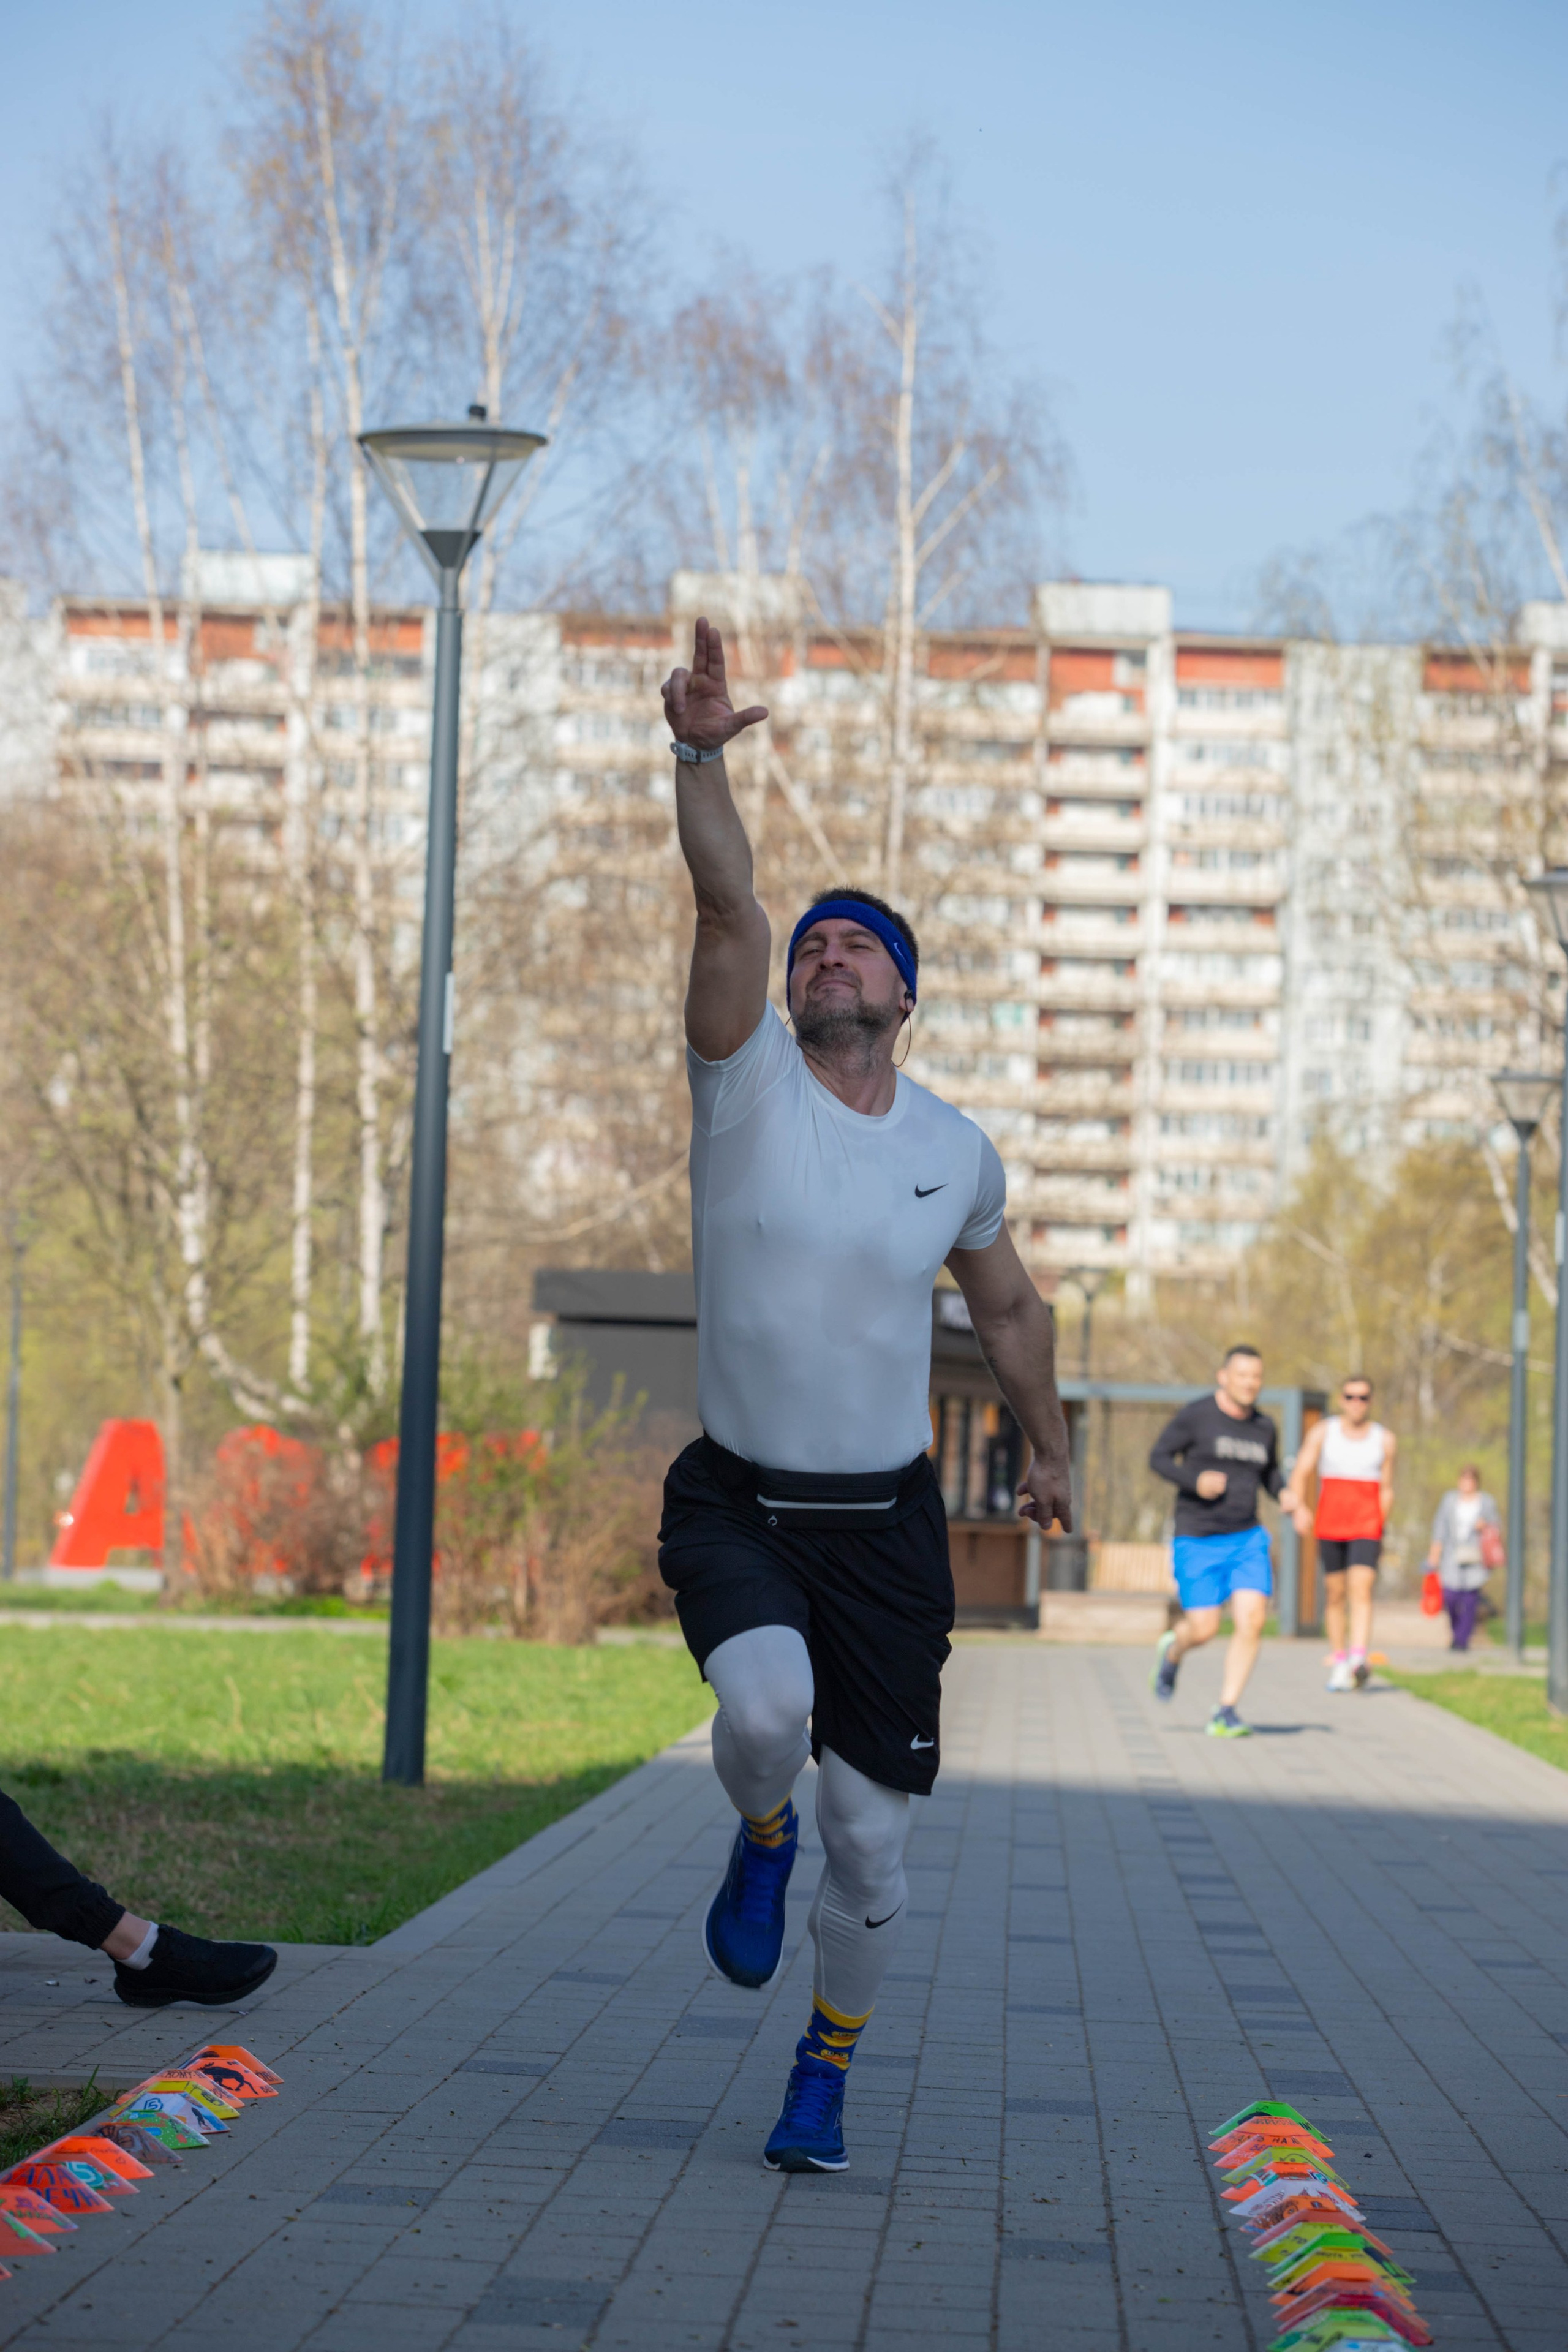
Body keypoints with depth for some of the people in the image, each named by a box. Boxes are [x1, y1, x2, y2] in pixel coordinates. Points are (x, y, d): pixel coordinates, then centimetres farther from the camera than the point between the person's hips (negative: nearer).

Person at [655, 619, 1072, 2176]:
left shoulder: (957, 1152, 3)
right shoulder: (746, 1082, -6)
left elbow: (1008, 1305, 21)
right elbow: (726, 905, -23)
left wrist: (1048, 1450, 28)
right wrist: (700, 757, -37)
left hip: (885, 1522, 2)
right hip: (735, 1503, -2)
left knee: (871, 1837, 1)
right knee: (766, 1708, -32)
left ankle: (825, 2073, 27)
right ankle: (759, 1834, 7)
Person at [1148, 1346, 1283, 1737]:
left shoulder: (1264, 1427, 6)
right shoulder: (1196, 1415, -8)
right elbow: (1159, 1458, -5)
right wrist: (1195, 1480, -22)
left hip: (1247, 1539, 4)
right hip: (1198, 1542, -4)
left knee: (1252, 1620, -14)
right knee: (1203, 1631, -5)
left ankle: (1225, 1714, -7)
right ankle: (1172, 1652, 33)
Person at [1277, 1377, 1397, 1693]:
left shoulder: (1385, 1440, 7)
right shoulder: (1322, 1432, 5)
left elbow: (1386, 1489, 14)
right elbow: (1300, 1473, -4)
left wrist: (1381, 1531, 15)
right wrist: (1298, 1506, -22)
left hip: (1367, 1527, -1)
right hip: (1329, 1525, 1)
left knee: (1361, 1590, -16)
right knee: (1335, 1595, 6)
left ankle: (1358, 1661, -29)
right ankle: (1339, 1662, 17)